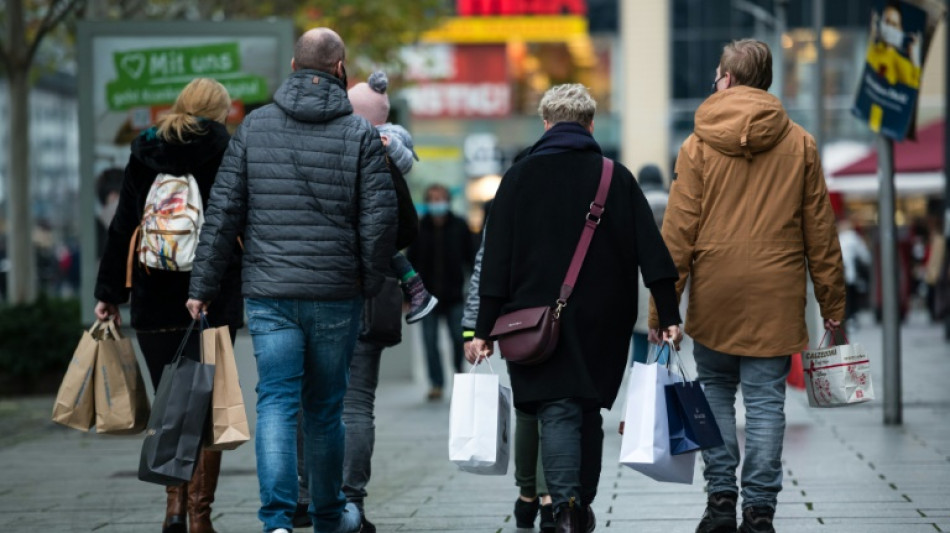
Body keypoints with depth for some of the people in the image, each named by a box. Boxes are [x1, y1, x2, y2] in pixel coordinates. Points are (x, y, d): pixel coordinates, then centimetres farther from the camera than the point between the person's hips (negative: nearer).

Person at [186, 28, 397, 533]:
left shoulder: (254, 126, 2)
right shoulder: (359, 134, -2)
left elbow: (222, 211, 2)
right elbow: (380, 220, -5)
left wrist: (203, 285, 6)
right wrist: (369, 282, 10)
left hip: (268, 293, 0)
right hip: (336, 295, 0)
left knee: (275, 401, -1)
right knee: (325, 408, 12)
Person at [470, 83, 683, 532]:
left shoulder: (520, 178, 2)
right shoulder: (617, 178, 5)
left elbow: (497, 259, -2)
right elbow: (652, 252, -1)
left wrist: (484, 329, -1)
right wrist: (669, 317, -2)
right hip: (602, 321, 2)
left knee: (557, 412, -5)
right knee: (589, 410, 16)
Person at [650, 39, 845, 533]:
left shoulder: (698, 146, -2)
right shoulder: (800, 145, 2)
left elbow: (678, 232, -4)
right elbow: (819, 229, 6)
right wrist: (832, 299, 12)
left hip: (714, 291, 0)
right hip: (775, 295, 0)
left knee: (715, 389, 15)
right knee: (765, 400, 3)